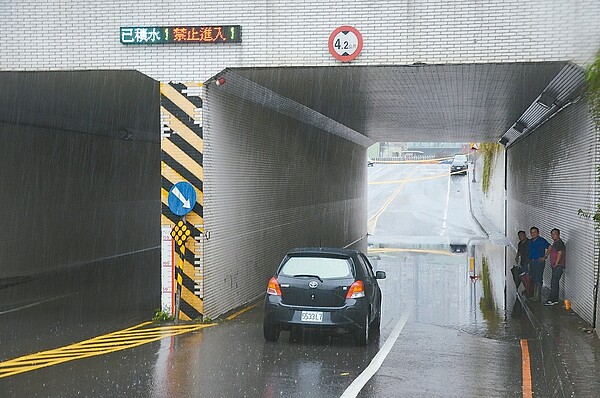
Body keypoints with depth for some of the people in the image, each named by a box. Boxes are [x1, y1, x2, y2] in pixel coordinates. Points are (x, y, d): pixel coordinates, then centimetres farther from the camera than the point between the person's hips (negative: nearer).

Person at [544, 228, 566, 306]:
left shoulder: (559, 243, -12)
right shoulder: (555, 243, 17)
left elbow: (559, 254, -17)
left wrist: (556, 264, -14)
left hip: (558, 266, -10)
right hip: (555, 266, 10)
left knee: (554, 283, -11)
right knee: (555, 283, 11)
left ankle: (551, 300, -12)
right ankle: (555, 299, 15)